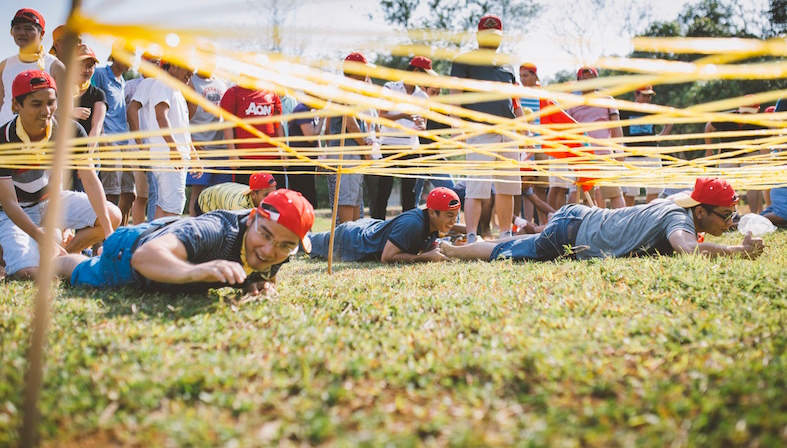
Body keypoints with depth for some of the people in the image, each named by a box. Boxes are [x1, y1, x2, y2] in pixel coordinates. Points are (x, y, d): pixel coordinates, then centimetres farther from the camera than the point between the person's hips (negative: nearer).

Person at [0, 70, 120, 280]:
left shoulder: (70, 130, -17)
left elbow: (90, 180, -20)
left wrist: (108, 232, -32)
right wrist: (43, 240, -41)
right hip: (17, 211, -4)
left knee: (112, 215, -17)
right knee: (28, 274, -24)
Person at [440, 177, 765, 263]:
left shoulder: (682, 202, -2)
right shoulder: (680, 218, -28)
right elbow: (690, 249, -51)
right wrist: (741, 251, -42)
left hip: (582, 220, 8)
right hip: (572, 231, -8)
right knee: (503, 253, 7)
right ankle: (448, 250, 24)